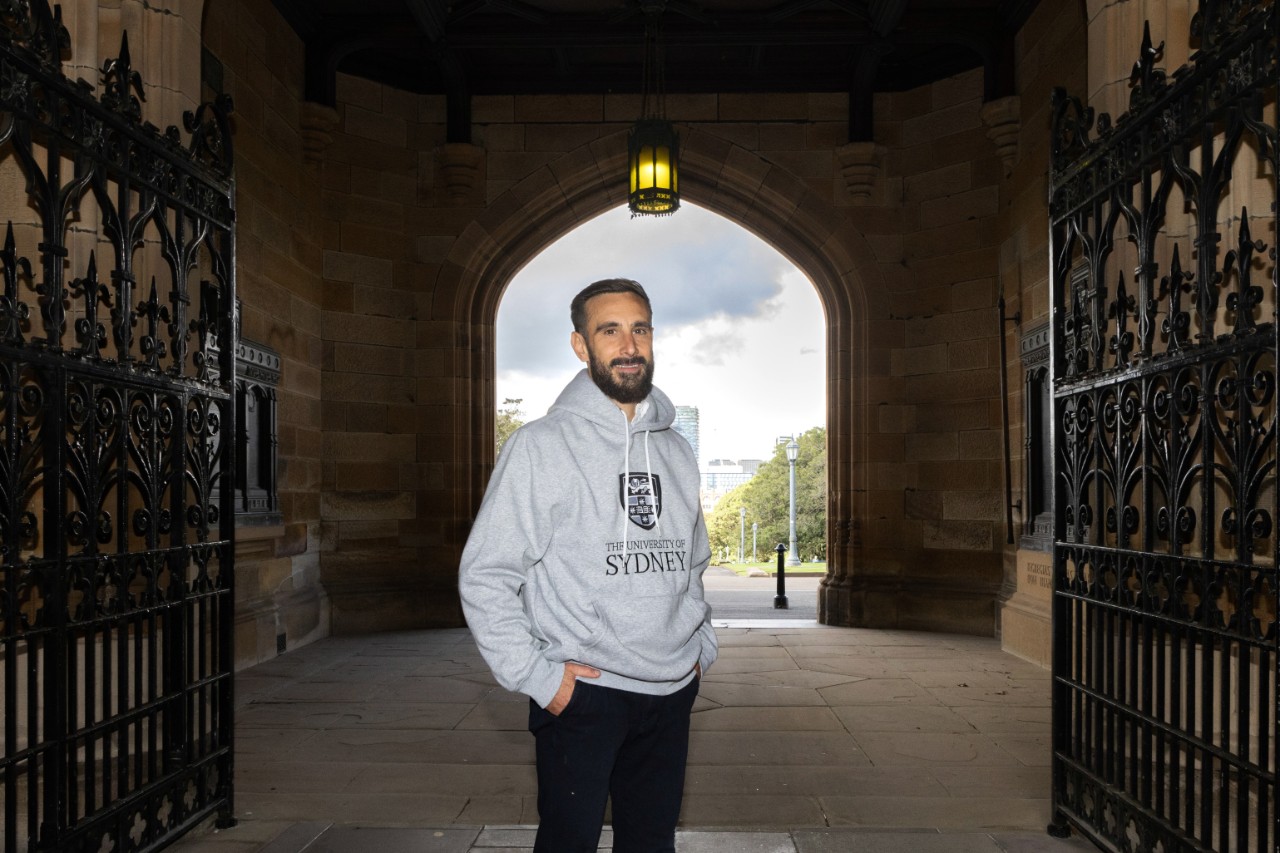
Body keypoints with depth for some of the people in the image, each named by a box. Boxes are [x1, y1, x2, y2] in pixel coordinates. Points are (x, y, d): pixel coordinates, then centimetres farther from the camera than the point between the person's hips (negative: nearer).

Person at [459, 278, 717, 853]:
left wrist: (700, 649, 11)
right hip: (581, 695, -5)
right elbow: (484, 576, -10)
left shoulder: (675, 451, 10)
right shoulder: (542, 445, -8)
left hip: (672, 695, 5)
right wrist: (536, 675, -14)